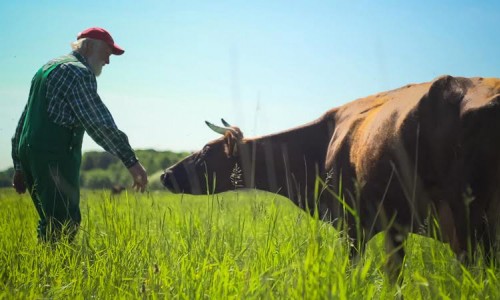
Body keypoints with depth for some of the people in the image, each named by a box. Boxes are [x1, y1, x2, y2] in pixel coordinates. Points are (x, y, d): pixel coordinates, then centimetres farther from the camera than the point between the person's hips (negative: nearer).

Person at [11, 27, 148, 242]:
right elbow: (99, 122, -15)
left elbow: (24, 120, 25)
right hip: (55, 158, -10)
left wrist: (20, 167, 25)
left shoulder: (48, 68, 24)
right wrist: (131, 161, -15)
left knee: (51, 222, 12)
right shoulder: (78, 72, -6)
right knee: (65, 224, -12)